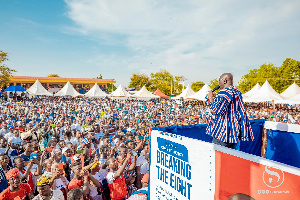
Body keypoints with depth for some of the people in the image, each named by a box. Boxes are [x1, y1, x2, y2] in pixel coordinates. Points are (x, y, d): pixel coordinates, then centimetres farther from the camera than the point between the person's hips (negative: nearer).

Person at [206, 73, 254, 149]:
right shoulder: (237, 91, 15)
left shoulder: (225, 92, -16)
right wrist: (215, 97, 22)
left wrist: (211, 98, -9)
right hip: (234, 129, 10)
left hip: (223, 131, -10)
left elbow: (216, 110, -22)